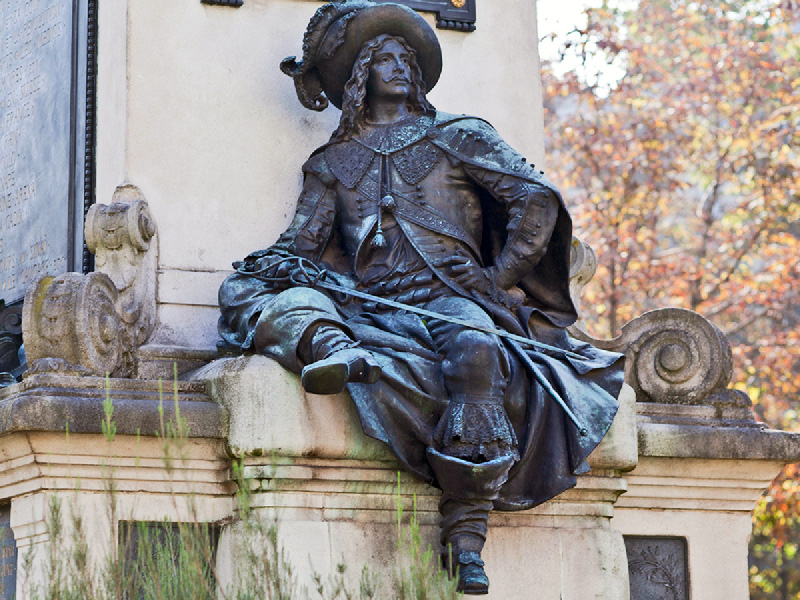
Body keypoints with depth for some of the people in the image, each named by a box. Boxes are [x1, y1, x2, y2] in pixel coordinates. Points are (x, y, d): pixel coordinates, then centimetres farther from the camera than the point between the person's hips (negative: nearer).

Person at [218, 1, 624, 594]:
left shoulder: (456, 136, 19)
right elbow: (303, 243, 16)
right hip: (367, 309, 3)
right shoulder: (332, 163, 26)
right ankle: (330, 350, -56)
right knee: (243, 289, -21)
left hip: (450, 297, -3)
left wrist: (497, 281, 0)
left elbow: (536, 198, 8)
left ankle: (467, 532, -40)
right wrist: (277, 262, -8)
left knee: (475, 348, -40)